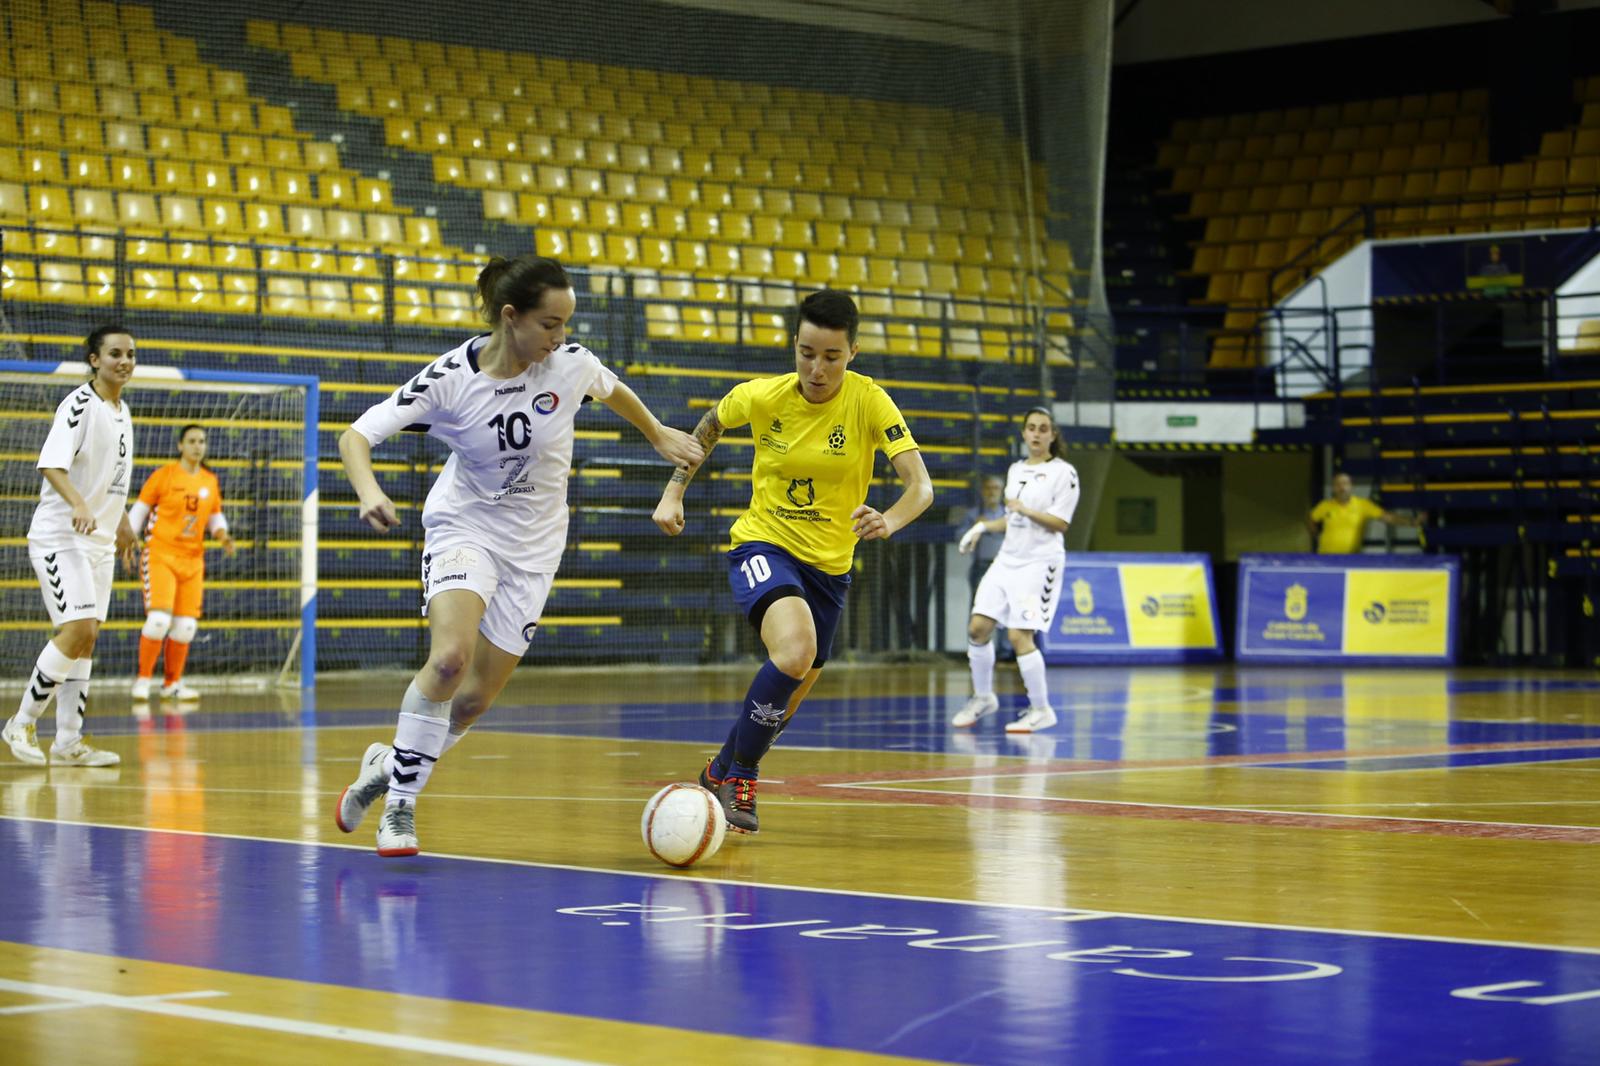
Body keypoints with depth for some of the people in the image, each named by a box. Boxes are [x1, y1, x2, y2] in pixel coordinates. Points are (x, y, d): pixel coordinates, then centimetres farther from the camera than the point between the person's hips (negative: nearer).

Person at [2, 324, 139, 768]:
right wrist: (78, 504, -41)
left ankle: (68, 742, 10)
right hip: (60, 537, -8)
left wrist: (122, 523, 31)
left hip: (99, 539, 8)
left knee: (85, 639, 6)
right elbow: (51, 464, -26)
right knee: (78, 630, -17)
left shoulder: (122, 411, 12)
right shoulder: (79, 404, -14)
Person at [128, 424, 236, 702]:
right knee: (159, 619, -16)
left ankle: (172, 683, 16)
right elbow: (140, 509, 1)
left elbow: (215, 517, 20)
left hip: (192, 560, 5)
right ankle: (143, 679, -3)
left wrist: (223, 535, 0)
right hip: (160, 555, -5)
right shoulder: (164, 475, -4)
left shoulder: (210, 481, 9)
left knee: (186, 625, 3)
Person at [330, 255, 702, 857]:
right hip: (464, 530, -3)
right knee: (450, 657, -29)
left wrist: (660, 437, 27)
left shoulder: (571, 364, -12)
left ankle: (390, 766, 29)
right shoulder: (451, 378, -19)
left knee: (474, 700, 1)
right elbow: (357, 436, -18)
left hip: (533, 548, 3)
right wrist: (368, 492, -38)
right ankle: (400, 807, -14)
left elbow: (612, 391, 13)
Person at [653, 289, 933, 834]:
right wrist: (673, 492, 5)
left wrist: (889, 521, -43)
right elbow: (709, 426, 12)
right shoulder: (760, 396, -12)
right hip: (763, 544, -3)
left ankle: (721, 773, 43)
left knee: (788, 697, 14)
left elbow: (920, 484, -23)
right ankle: (740, 776, -14)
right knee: (795, 649, -32)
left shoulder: (869, 401, -15)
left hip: (829, 564, 3)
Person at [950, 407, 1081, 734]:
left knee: (1020, 636, -14)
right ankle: (983, 697, 19)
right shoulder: (1016, 470, 16)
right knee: (978, 627, 0)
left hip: (1039, 562, -7)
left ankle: (1041, 709, -1)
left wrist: (1026, 510, -20)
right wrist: (984, 527, 14)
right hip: (1007, 559, 7)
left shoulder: (1063, 472, -6)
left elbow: (1061, 523, -11)